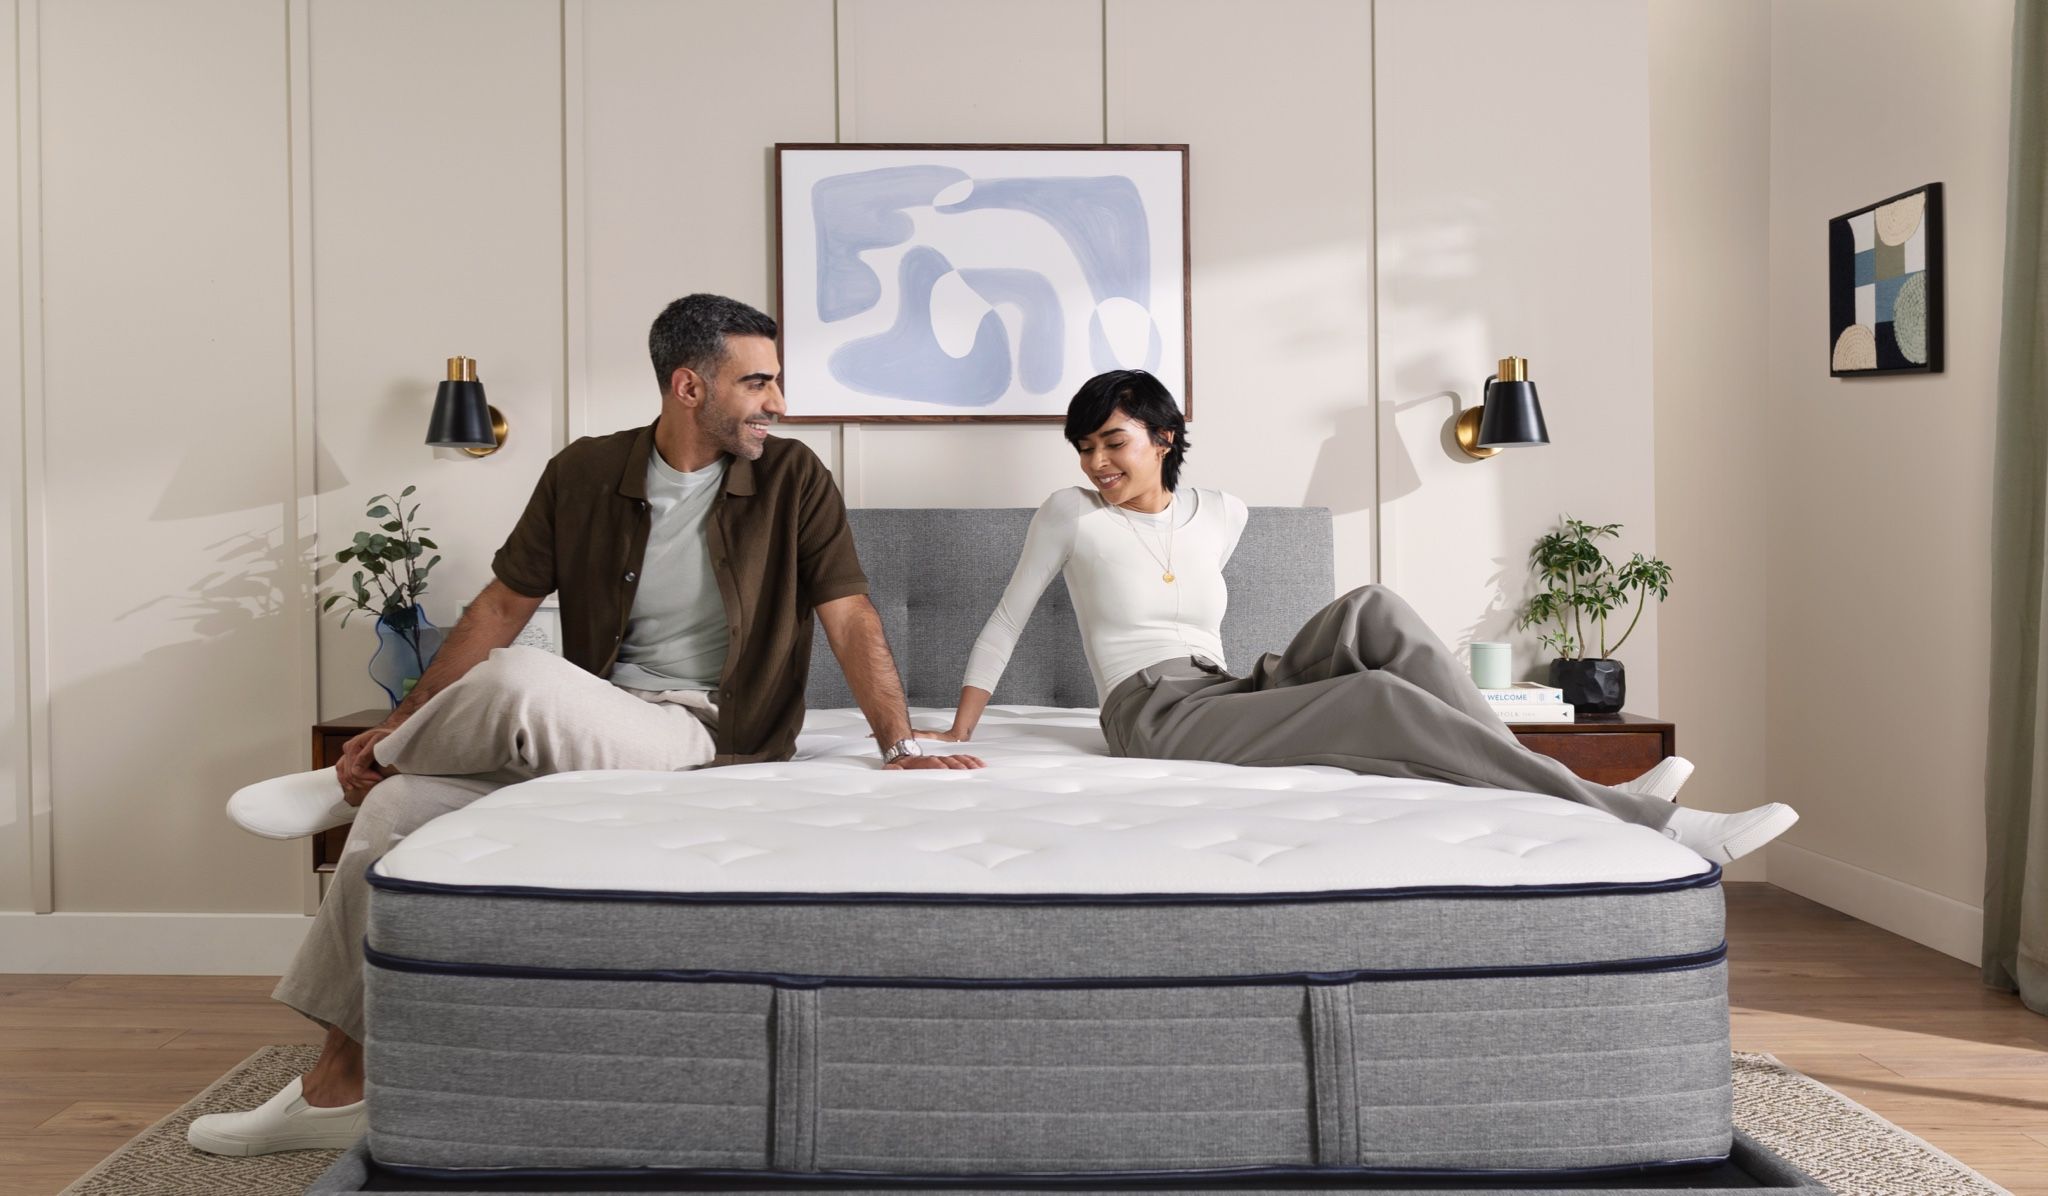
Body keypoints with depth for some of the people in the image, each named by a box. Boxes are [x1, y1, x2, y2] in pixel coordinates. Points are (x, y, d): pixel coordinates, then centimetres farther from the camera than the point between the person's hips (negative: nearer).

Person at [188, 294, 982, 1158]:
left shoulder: (793, 481, -4)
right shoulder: (584, 474, 3)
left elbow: (851, 620, -7)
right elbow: (503, 607, 8)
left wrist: (902, 748, -19)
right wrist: (398, 725, 6)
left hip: (707, 741, -4)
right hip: (586, 737, 4)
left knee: (523, 680, -31)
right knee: (397, 808, -12)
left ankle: (357, 781, 3)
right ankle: (337, 1088, 4)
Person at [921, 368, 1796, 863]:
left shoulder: (1220, 515, 14)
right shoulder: (1071, 515, 2)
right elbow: (1006, 622, 7)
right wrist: (958, 733, 6)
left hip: (1225, 700, 6)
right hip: (1158, 723, -6)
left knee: (1369, 613, -22)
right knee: (1384, 699, -29)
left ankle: (1526, 779, -28)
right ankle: (1653, 823, -34)